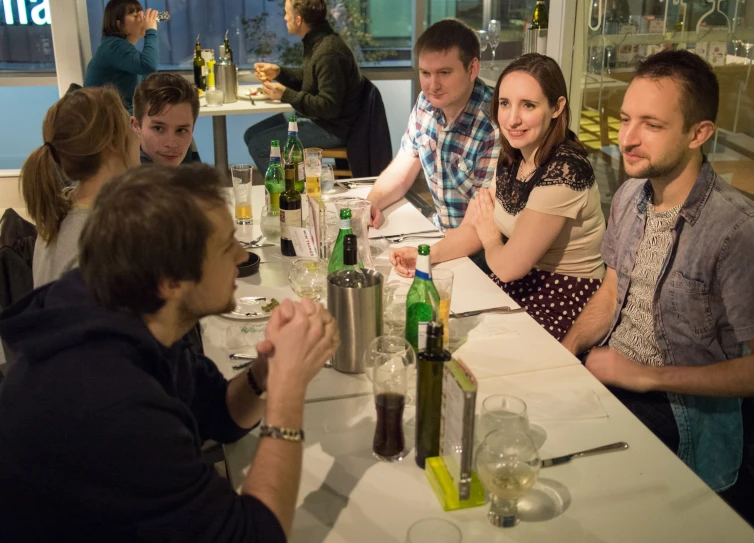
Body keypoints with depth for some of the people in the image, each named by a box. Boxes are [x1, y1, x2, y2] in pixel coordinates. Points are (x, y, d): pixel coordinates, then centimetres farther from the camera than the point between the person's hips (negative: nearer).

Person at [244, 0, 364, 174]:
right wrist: (279, 72, 5)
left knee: (258, 145, -15)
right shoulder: (317, 41, 5)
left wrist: (286, 95, -24)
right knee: (252, 135, 11)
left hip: (331, 128, -10)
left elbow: (329, 107, -27)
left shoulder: (328, 53, -26)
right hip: (315, 116, 10)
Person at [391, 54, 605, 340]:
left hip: (561, 305, -7)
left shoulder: (563, 172, -24)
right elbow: (474, 226, 6)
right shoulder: (511, 159, 2)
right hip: (521, 286, 7)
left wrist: (490, 240, 0)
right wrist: (426, 254, -11)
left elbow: (508, 266, -21)